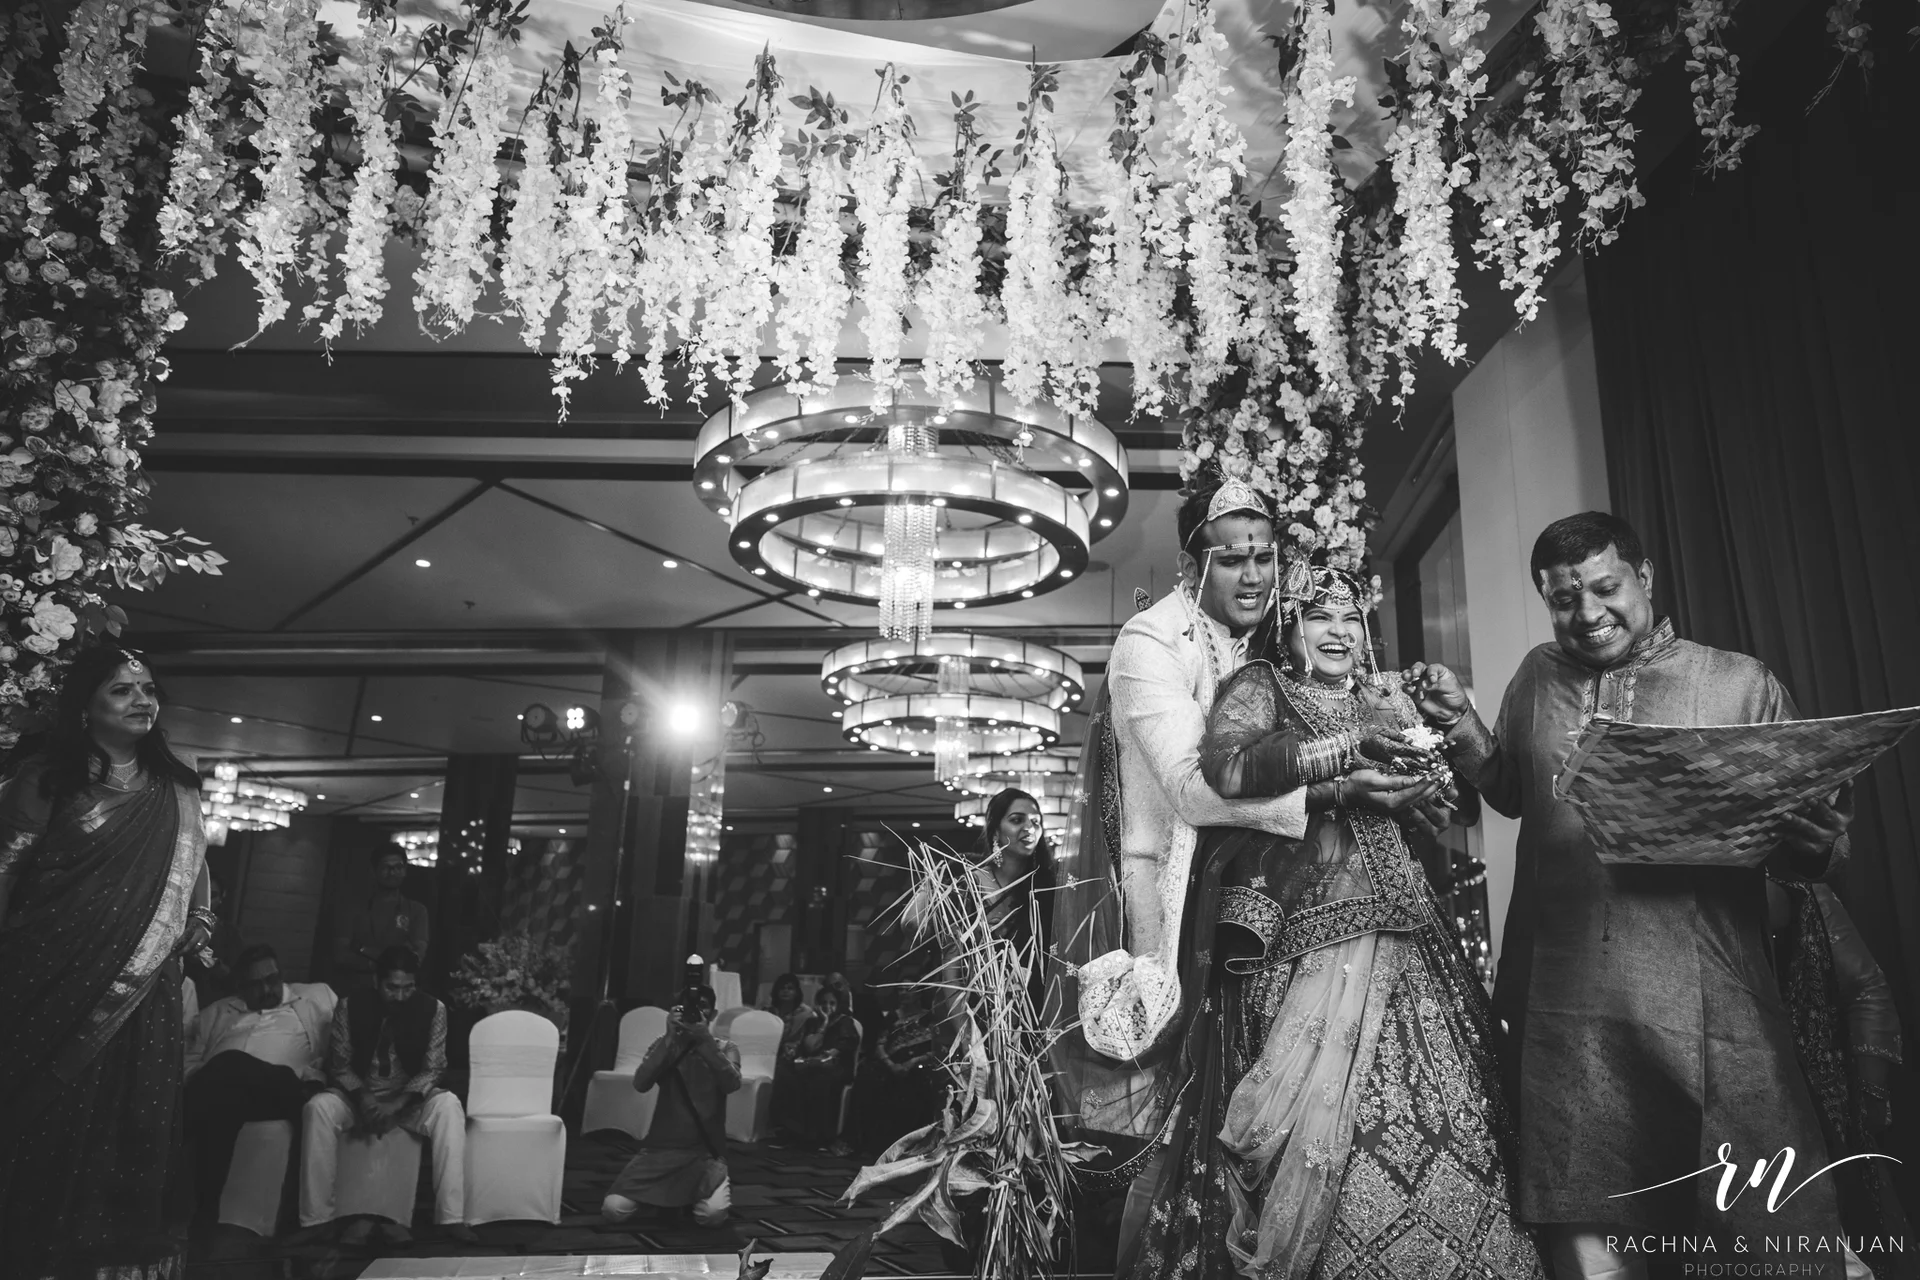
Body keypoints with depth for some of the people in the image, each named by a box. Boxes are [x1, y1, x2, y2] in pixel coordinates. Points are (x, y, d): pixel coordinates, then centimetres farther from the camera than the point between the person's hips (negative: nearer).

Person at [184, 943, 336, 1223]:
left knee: (232, 1065, -35)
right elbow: (189, 1062, 22)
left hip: (282, 1092, -2)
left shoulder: (316, 998, 23)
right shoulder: (216, 1013, 31)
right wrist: (209, 1081, -1)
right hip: (216, 1091, 2)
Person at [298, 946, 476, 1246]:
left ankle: (451, 1218, -32)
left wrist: (397, 1103, -25)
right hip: (358, 1095, 1)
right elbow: (339, 1064, -3)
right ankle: (316, 1218, -25)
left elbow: (432, 1069, -8)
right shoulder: (351, 1006, -6)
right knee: (318, 1107, -31)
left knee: (448, 1107, -31)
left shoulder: (432, 1009, -8)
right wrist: (363, 1098, -23)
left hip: (410, 1098, -1)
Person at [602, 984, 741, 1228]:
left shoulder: (725, 1049, 4)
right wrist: (670, 1038, -19)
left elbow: (732, 1084, -17)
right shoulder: (665, 1045, 6)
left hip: (706, 1151, -1)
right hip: (661, 1147, 2)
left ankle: (692, 1195, 8)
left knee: (713, 1214, -30)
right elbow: (640, 1084, -12)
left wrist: (706, 1039, -23)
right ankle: (666, 1193, 14)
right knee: (613, 1209, -18)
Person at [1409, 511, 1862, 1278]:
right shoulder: (1537, 678, 10)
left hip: (1714, 1013, -2)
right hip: (1569, 1012, 3)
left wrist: (1811, 838, -18)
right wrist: (1463, 727, 6)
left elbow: (1814, 848, 6)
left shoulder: (1741, 684, 2)